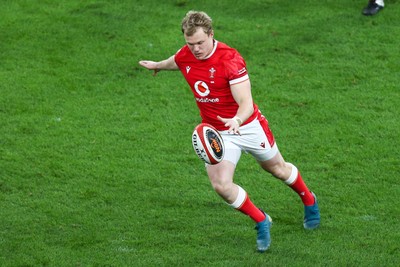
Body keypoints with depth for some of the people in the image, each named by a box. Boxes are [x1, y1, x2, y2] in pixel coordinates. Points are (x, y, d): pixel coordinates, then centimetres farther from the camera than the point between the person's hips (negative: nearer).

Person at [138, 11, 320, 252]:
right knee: (221, 185, -15)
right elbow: (175, 62, 18)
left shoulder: (230, 59, -28)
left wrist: (237, 120, -55)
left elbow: (246, 103, -33)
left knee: (277, 169, 18)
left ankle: (309, 201, 49)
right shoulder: (185, 56, -10)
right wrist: (157, 65, 39)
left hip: (248, 126, -4)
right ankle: (261, 222, 9)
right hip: (217, 133, 4)